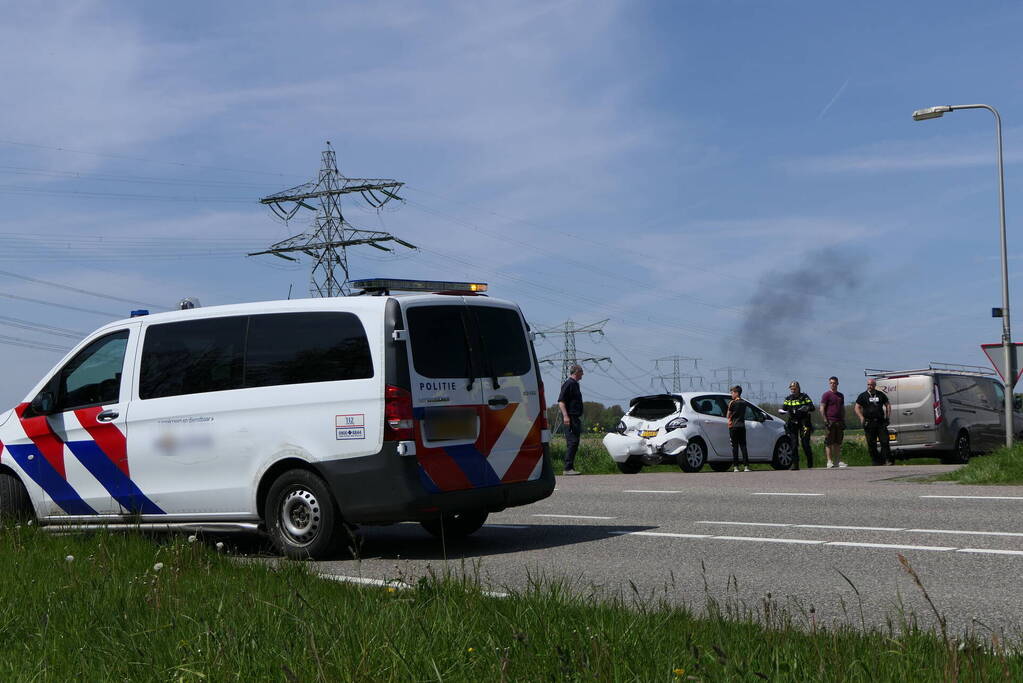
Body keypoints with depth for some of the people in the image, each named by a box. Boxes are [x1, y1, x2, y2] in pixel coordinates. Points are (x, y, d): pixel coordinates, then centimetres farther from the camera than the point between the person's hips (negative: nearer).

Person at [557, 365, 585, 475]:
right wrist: (565, 416, -26)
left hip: (576, 418, 10)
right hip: (570, 418, -10)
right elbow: (561, 401, -17)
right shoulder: (568, 384, -10)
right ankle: (568, 468, -16)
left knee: (574, 443, 10)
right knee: (572, 442, -14)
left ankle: (570, 467, 12)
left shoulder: (575, 384, 21)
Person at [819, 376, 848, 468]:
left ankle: (838, 461, 12)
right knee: (829, 443, -4)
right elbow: (822, 409, -7)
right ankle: (829, 462, -4)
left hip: (839, 422, 6)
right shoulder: (826, 395, -3)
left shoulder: (841, 395, 16)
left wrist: (843, 421, 14)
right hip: (830, 422, -6)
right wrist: (826, 421, -13)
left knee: (838, 443, 8)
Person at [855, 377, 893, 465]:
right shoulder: (863, 396, 6)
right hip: (869, 423, -1)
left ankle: (888, 460, -4)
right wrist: (861, 418, -9)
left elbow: (887, 405, 20)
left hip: (881, 422, 1)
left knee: (885, 441, -6)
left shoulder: (881, 395, 12)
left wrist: (888, 415, 5)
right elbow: (857, 408, 3)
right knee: (871, 444, 0)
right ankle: (876, 461, 7)